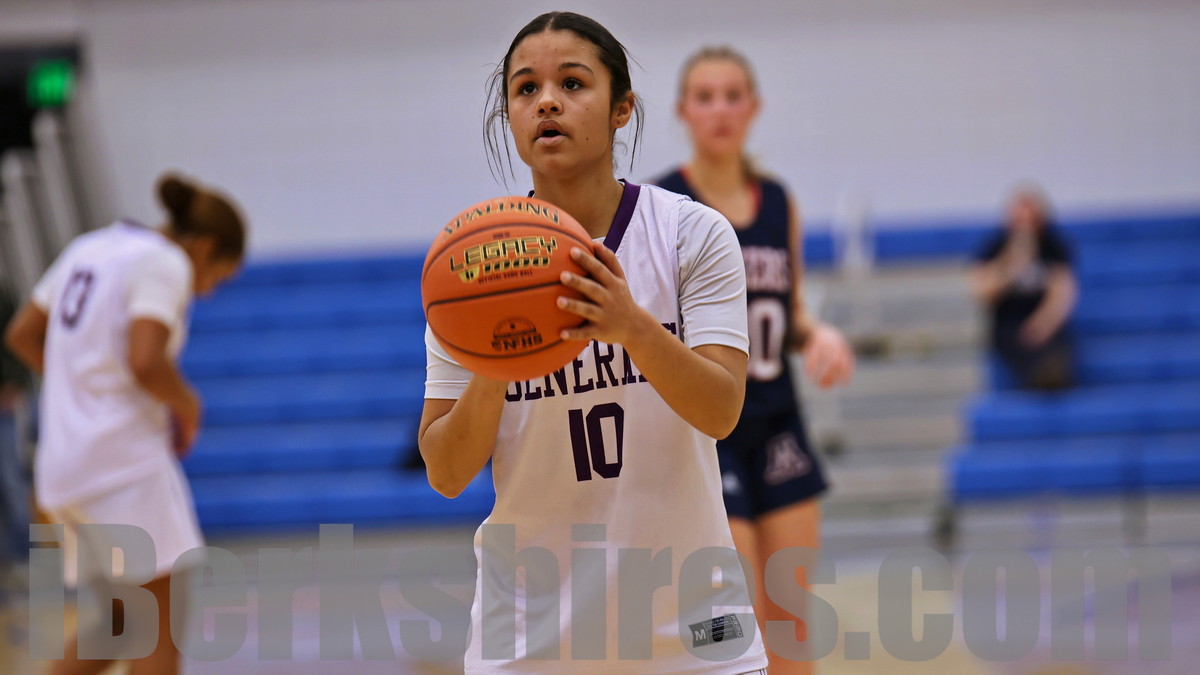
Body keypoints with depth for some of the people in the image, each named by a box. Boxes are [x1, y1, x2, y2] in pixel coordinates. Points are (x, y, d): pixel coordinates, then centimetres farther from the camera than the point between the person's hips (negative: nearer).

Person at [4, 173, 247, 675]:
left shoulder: (89, 249, 17)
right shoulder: (166, 264, -9)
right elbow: (145, 361, -23)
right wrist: (187, 406, -5)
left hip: (63, 459, 9)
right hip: (124, 454, -9)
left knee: (122, 618, 14)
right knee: (162, 619, -5)